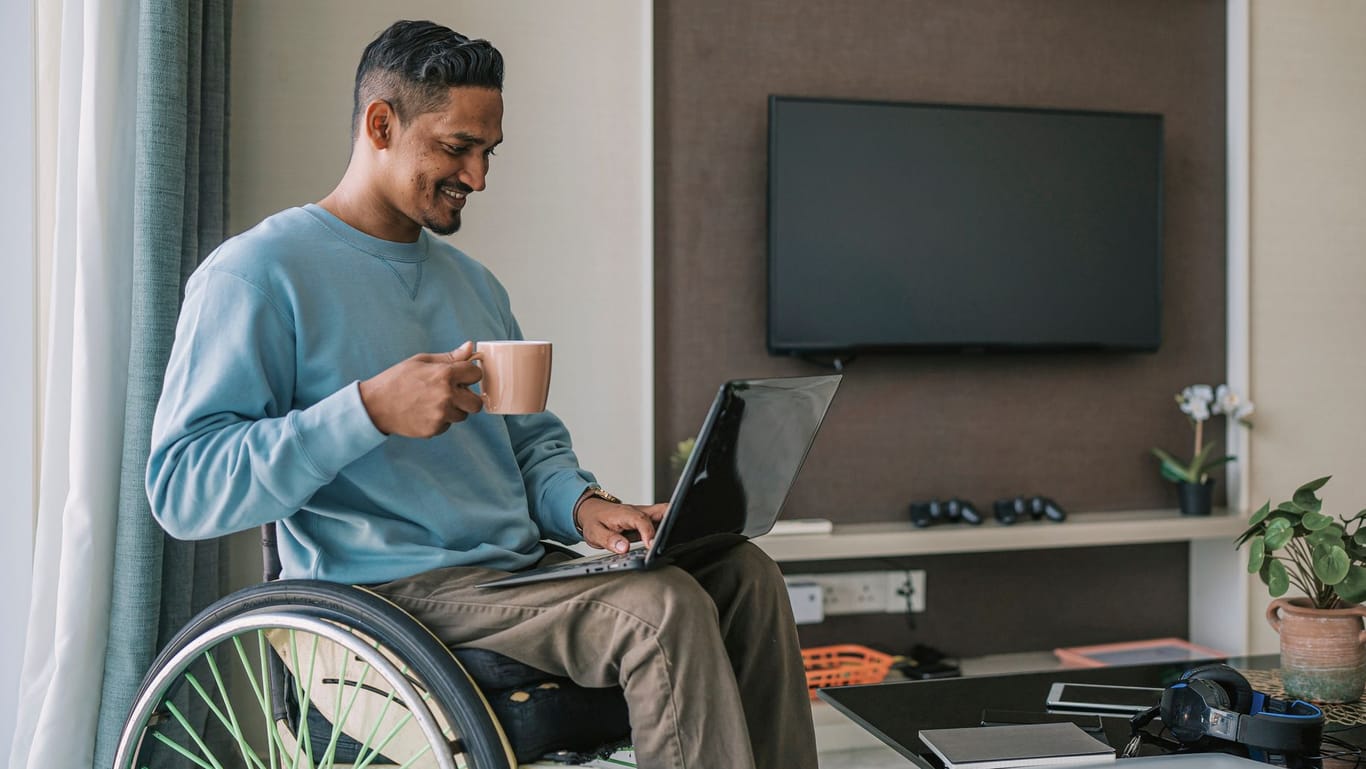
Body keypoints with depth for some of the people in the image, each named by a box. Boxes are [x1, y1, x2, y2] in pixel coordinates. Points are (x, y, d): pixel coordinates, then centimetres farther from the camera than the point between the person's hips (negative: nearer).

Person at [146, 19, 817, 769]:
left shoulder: (473, 282, 20)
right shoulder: (255, 275, -6)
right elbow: (181, 489, -14)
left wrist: (581, 505, -1)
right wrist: (370, 411, -25)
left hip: (517, 570, 8)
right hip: (387, 594, -8)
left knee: (743, 572, -9)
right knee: (663, 607, -27)